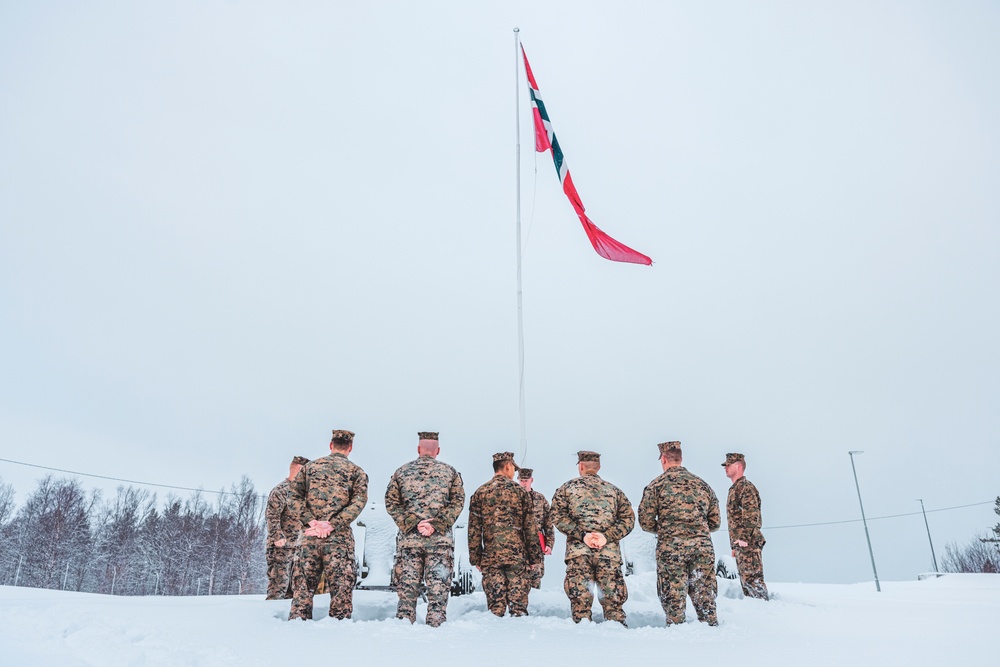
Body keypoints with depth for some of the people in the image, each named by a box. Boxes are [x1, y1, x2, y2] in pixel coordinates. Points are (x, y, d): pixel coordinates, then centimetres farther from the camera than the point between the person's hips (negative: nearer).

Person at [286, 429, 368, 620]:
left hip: (310, 535, 2)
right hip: (339, 537, -2)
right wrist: (332, 525, -13)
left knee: (304, 585, 11)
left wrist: (310, 521, -5)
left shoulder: (310, 466, 13)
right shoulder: (356, 471, 5)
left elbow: (294, 497, 3)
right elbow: (359, 501, -10)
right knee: (341, 586, 5)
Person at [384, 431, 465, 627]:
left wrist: (412, 524, -4)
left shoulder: (401, 472, 9)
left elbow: (391, 503, 2)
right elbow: (458, 502, -3)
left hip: (410, 538, 1)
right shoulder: (450, 471, 6)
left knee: (407, 588, 8)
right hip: (441, 540, -1)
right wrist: (436, 525, -8)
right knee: (438, 589, 3)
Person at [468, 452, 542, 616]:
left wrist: (475, 558, 11)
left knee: (495, 605, 6)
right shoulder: (519, 491, 1)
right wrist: (535, 557, 6)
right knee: (518, 602, 4)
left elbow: (474, 529, 5)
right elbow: (530, 527, 1)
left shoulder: (480, 493, 5)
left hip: (490, 557, 2)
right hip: (517, 556, -1)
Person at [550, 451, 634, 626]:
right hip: (610, 552, 2)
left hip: (578, 551, -1)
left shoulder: (567, 488, 10)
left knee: (579, 597, 3)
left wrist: (581, 535, -7)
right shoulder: (614, 490, 16)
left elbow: (558, 517, -2)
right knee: (612, 596, 7)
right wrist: (607, 536, -3)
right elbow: (628, 519, 7)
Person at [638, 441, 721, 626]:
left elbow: (646, 522, -4)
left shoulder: (656, 485, -1)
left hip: (670, 548, -3)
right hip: (703, 546, 4)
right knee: (704, 594, 12)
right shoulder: (702, 484, 12)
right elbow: (715, 523, 14)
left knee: (673, 596, 5)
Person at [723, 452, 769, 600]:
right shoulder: (734, 489, 20)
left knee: (752, 578, -10)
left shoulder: (746, 487, -10)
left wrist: (742, 539, -23)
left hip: (748, 543, -10)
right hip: (740, 544, 10)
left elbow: (751, 516, -19)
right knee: (745, 579, 13)